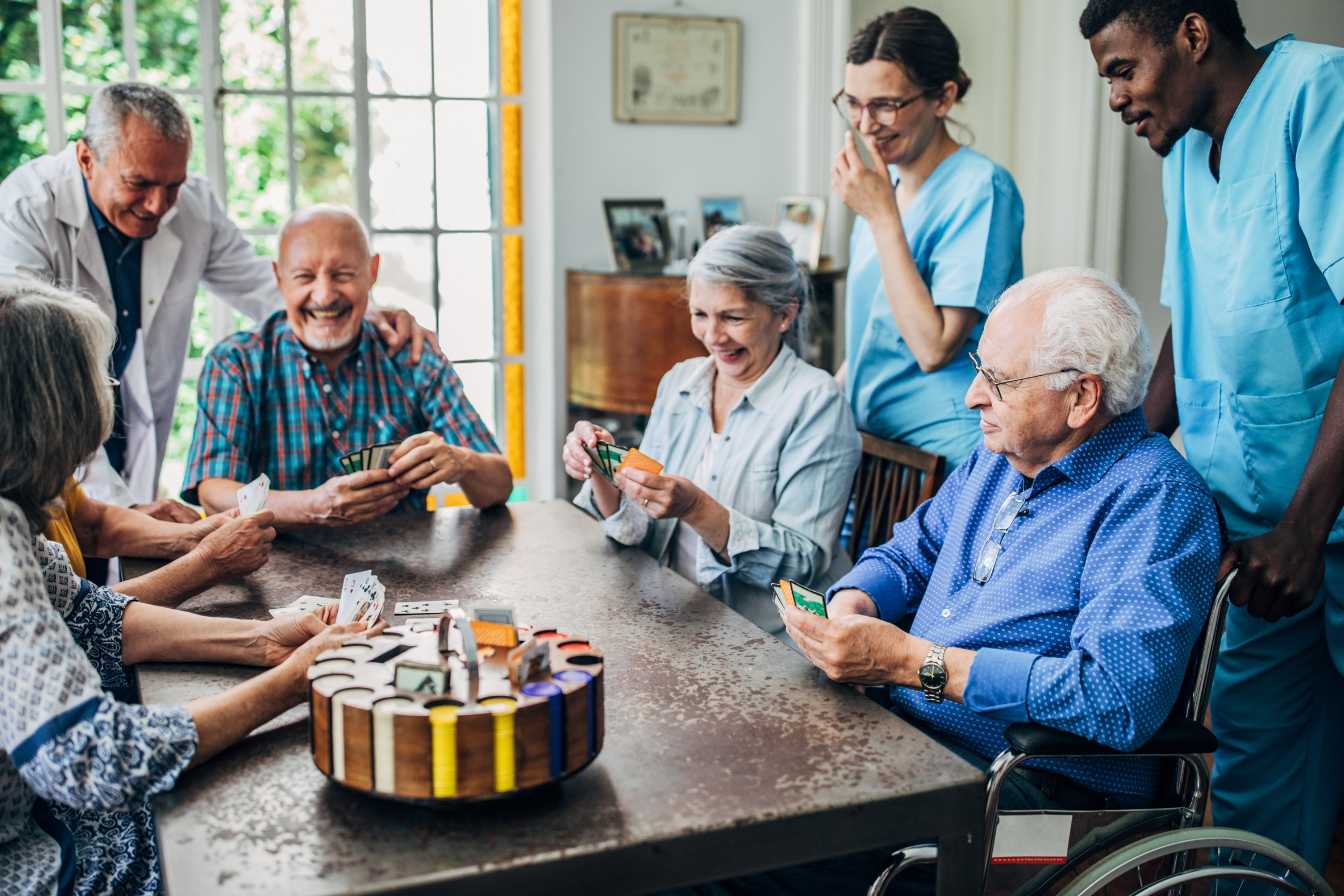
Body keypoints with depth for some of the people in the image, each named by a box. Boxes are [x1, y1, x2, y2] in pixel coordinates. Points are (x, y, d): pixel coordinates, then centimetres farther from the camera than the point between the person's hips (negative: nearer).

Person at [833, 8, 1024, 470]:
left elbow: (933, 348, -21)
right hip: (869, 431, 7)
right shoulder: (886, 181, 8)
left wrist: (883, 217, -19)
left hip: (942, 446, -7)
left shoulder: (981, 188, -15)